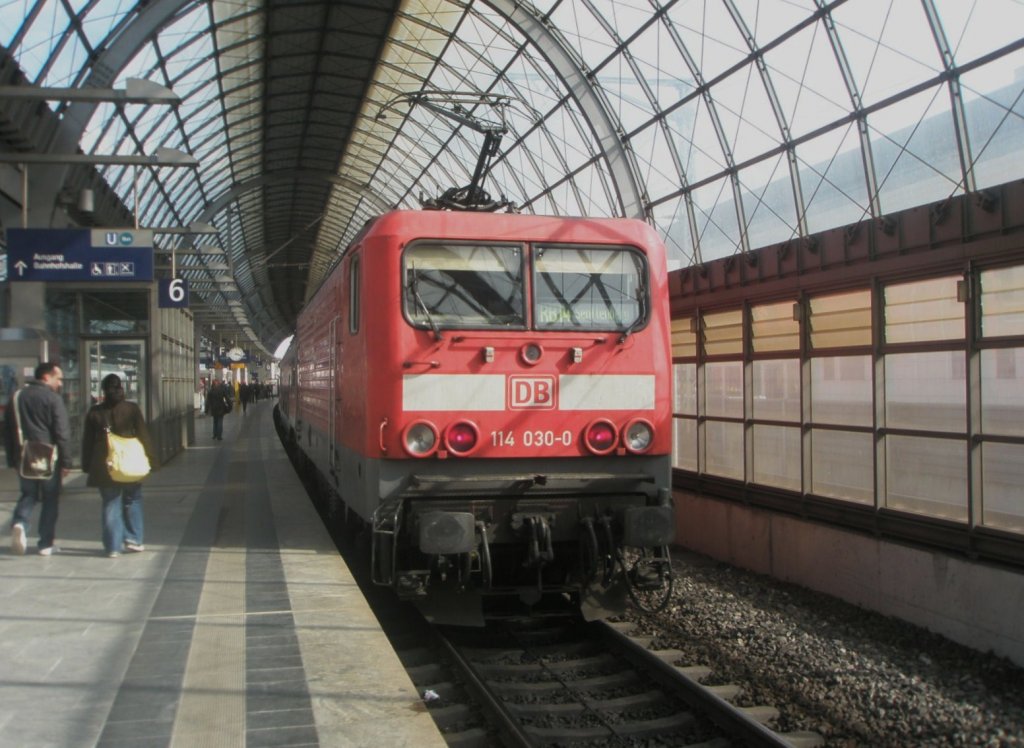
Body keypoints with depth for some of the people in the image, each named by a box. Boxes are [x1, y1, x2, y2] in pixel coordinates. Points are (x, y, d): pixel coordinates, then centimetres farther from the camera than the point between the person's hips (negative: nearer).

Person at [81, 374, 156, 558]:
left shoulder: (94, 412, 1)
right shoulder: (132, 409, -4)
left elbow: (87, 441, 5)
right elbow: (143, 435, -3)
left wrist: (87, 465, 12)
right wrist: (149, 458, 3)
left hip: (104, 465, 1)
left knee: (110, 505, 6)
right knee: (132, 501, 13)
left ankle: (113, 546, 5)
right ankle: (133, 539, 8)